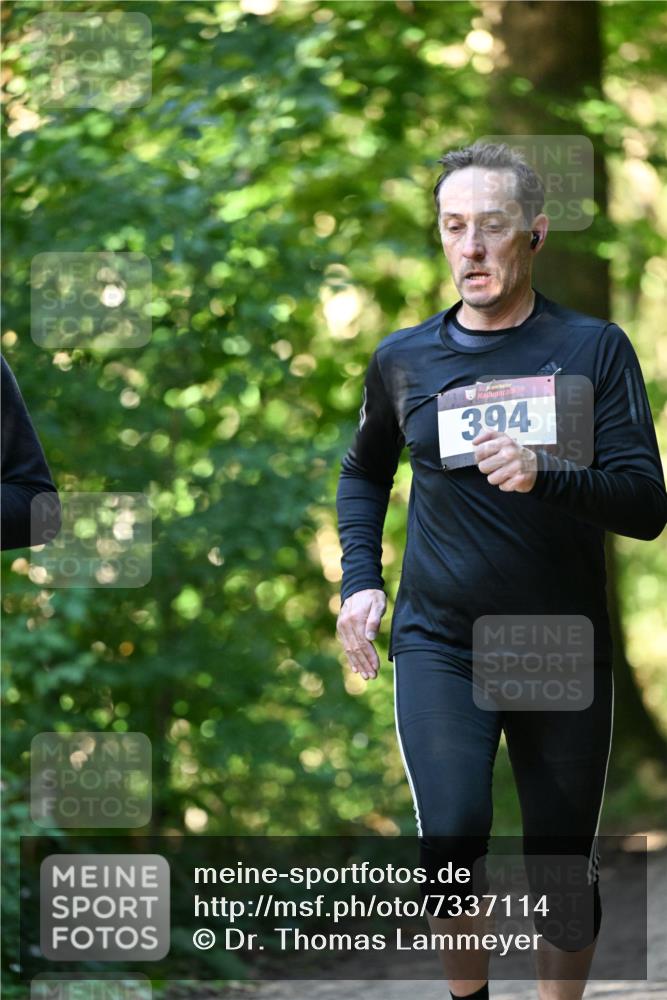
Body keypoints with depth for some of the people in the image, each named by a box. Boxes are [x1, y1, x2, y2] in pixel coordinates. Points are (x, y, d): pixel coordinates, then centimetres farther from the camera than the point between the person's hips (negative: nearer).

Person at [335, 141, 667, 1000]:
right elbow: (363, 472, 23)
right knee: (451, 841, -16)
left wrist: (542, 475, -28)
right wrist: (359, 579, 8)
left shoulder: (593, 348, -3)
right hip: (440, 646, 0)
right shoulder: (404, 359, 4)